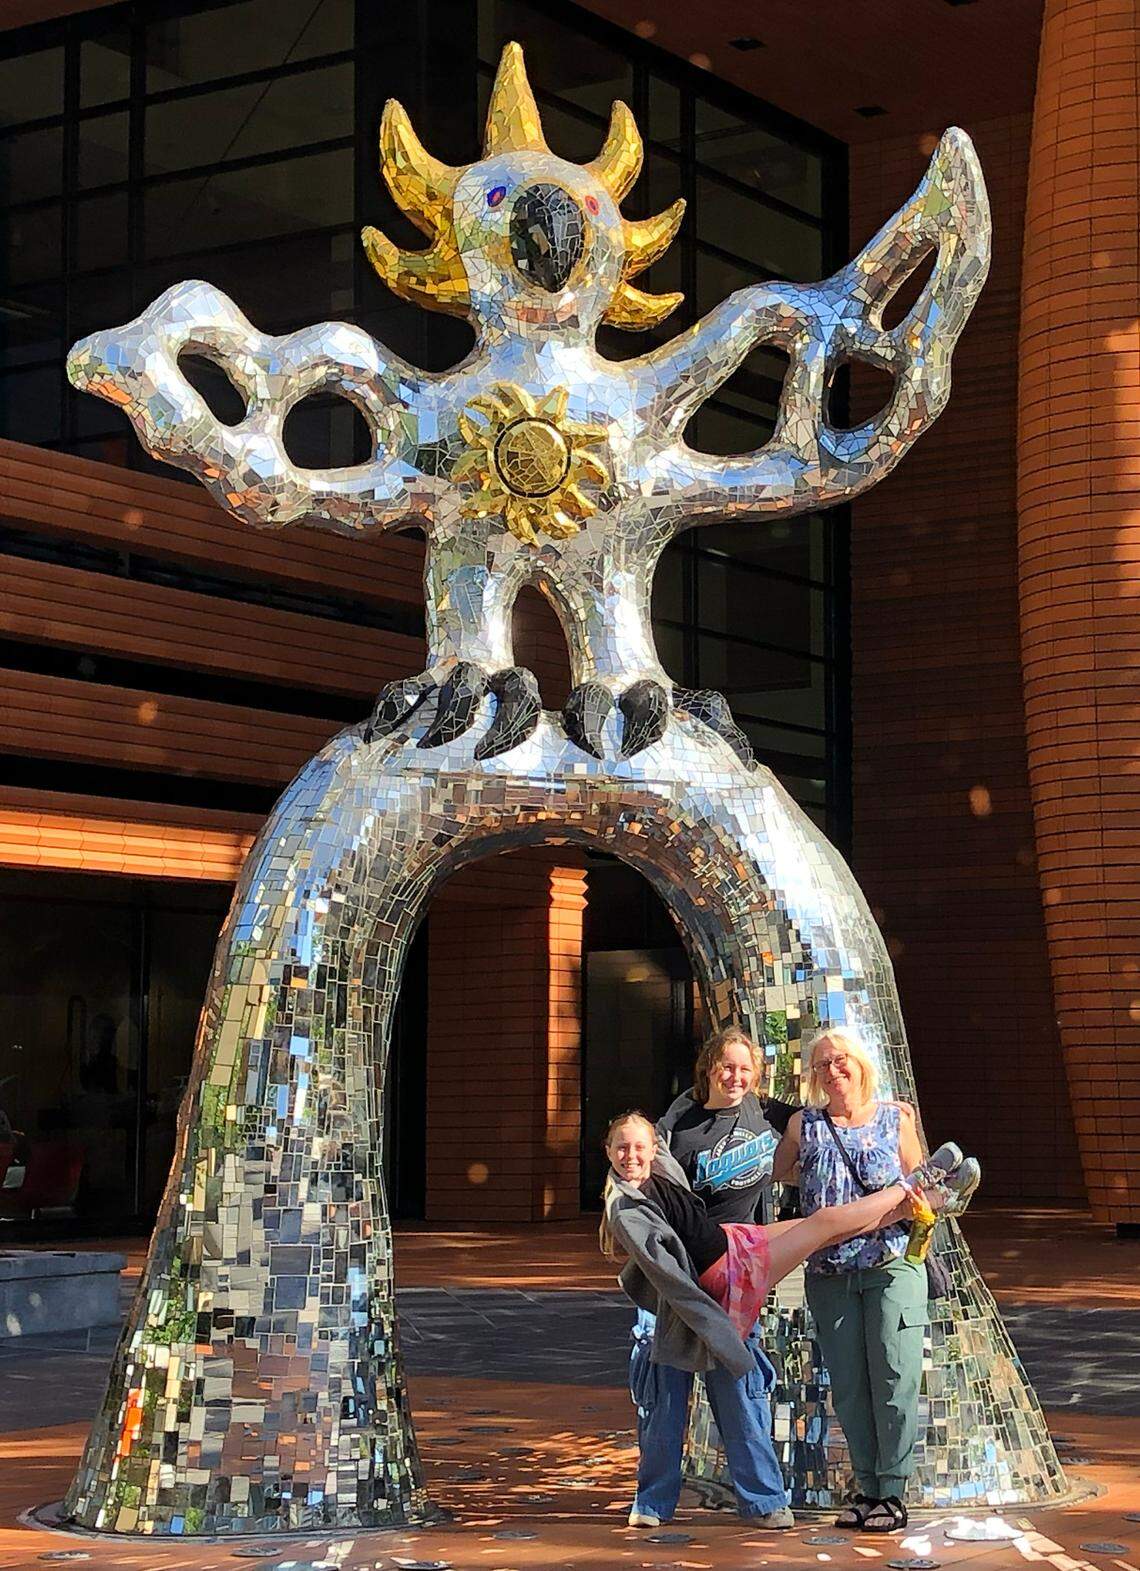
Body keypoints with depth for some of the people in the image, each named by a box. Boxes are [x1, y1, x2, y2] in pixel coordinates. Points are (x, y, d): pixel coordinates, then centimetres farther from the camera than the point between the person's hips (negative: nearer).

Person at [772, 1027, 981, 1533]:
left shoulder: (896, 1118, 8)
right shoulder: (804, 1125, 11)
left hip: (892, 1267, -2)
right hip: (829, 1275, 2)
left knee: (894, 1380, -6)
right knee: (848, 1386, 4)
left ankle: (893, 1492, 1)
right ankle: (867, 1488, 13)